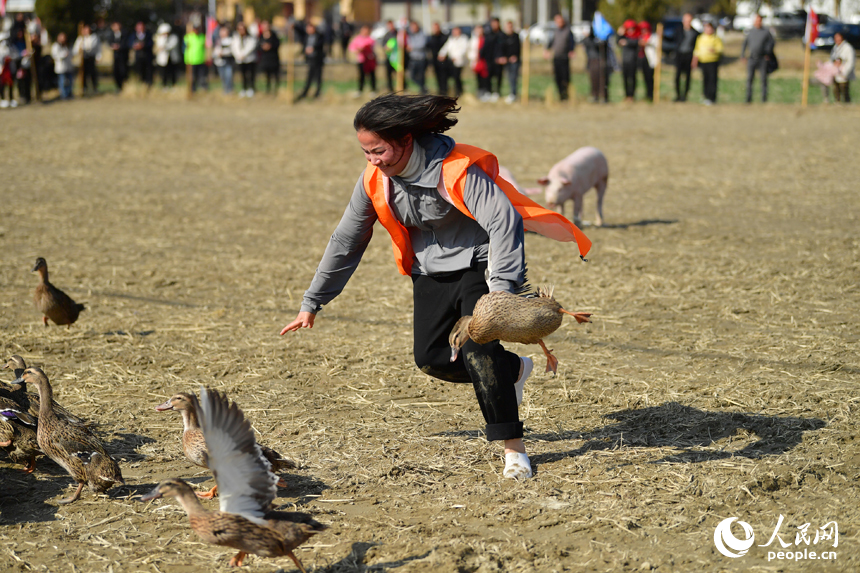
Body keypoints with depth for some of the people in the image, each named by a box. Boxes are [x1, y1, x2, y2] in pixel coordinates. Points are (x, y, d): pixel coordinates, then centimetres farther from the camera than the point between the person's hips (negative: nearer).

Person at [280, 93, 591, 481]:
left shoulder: (457, 169, -29)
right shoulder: (375, 179, -10)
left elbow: (504, 220, -34)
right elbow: (346, 240, 0)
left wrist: (502, 288, -44)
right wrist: (312, 303, 4)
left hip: (478, 264, -6)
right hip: (431, 272, 7)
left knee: (477, 350, -21)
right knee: (431, 359, -2)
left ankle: (513, 448, -8)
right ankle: (513, 370, 24)